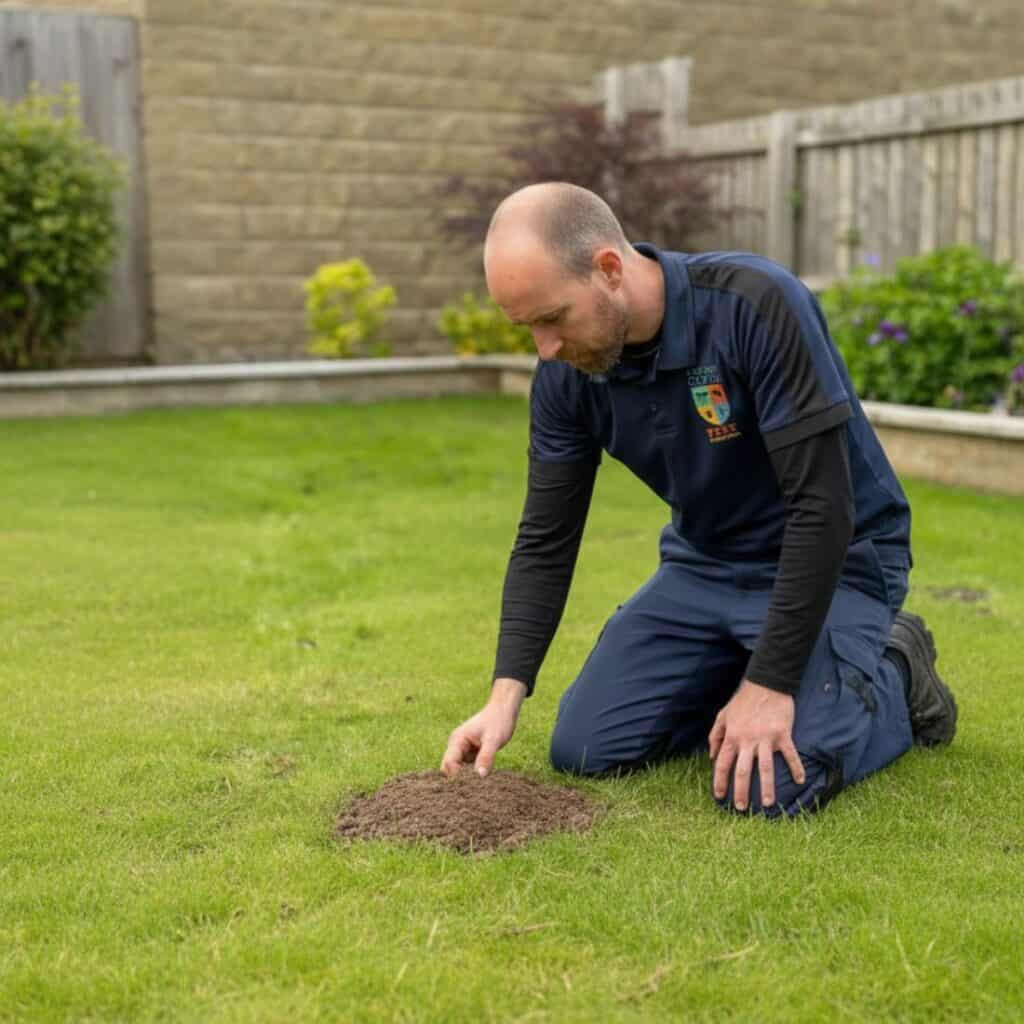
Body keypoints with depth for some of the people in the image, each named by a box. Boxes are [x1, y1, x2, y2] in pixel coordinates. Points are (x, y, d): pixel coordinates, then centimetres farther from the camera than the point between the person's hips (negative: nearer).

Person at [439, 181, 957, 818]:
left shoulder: (756, 305, -30)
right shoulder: (567, 374, -12)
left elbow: (822, 505, -29)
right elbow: (546, 539, -5)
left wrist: (771, 683, -28)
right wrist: (506, 694, -15)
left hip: (832, 559, -5)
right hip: (705, 564, 6)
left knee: (769, 786, -22)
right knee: (584, 750, -4)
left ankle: (894, 675, 6)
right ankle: (729, 678, 19)